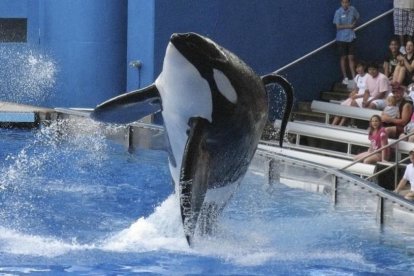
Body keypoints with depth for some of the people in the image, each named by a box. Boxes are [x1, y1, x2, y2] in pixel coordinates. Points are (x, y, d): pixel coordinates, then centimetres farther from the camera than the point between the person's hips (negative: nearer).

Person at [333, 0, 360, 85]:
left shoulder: (352, 9, -3)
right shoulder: (338, 12, -13)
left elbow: (357, 18, 15)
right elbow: (338, 26, -14)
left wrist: (354, 24, -3)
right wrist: (349, 26, -12)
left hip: (351, 37, 3)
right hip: (341, 38, -3)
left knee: (351, 57, 5)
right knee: (343, 57, 6)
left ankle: (354, 77, 8)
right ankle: (345, 78, 15)